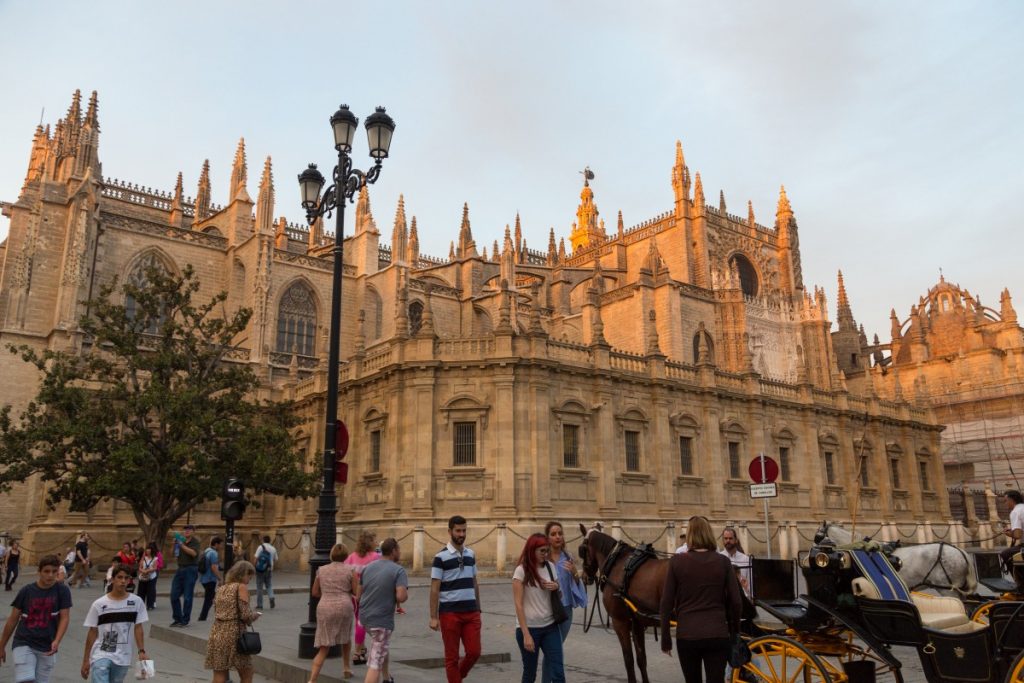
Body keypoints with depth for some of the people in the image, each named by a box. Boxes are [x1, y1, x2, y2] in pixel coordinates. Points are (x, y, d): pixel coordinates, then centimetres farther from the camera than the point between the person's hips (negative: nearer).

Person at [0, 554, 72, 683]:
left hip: (47, 648, 1)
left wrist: (57, 641, -23)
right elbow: (13, 620, 4)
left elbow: (65, 618, -8)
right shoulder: (26, 590, -4)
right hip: (23, 644, -1)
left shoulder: (62, 591, -5)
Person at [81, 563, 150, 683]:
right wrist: (85, 660, 4)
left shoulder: (137, 602, -2)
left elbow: (138, 628, 3)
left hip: (123, 658, 2)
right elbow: (92, 633, 1)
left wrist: (142, 651, -6)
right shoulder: (99, 604, -5)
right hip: (100, 656, -2)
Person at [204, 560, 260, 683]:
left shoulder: (221, 588, 14)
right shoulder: (241, 587, -6)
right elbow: (245, 614, -13)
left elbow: (218, 611, 16)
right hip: (233, 632, -7)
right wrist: (255, 615, 8)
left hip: (217, 632, 7)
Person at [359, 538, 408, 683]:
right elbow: (401, 596, -24)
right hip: (382, 620, -7)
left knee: (383, 647, 31)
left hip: (365, 616, 7)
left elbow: (360, 593, 13)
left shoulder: (367, 567, 6)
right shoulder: (399, 570, -13)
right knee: (376, 662, -2)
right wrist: (406, 594, -2)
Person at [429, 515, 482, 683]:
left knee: (474, 652, 3)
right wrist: (433, 617, -11)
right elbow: (434, 589, -9)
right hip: (449, 613, -5)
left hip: (471, 612, 5)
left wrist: (478, 609, 15)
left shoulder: (471, 554, 9)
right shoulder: (441, 557, -8)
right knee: (452, 656, 4)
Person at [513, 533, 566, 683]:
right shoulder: (521, 571, -11)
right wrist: (526, 635, -18)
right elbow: (518, 605, -13)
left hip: (550, 626, 4)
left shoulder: (550, 567, 3)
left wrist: (556, 587, -7)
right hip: (529, 628, -4)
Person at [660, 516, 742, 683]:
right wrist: (735, 633, 15)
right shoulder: (723, 562, -2)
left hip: (686, 636, 0)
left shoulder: (677, 561, -4)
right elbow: (735, 602, 0)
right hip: (717, 635, 0)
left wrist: (665, 639, 5)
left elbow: (666, 603, -3)